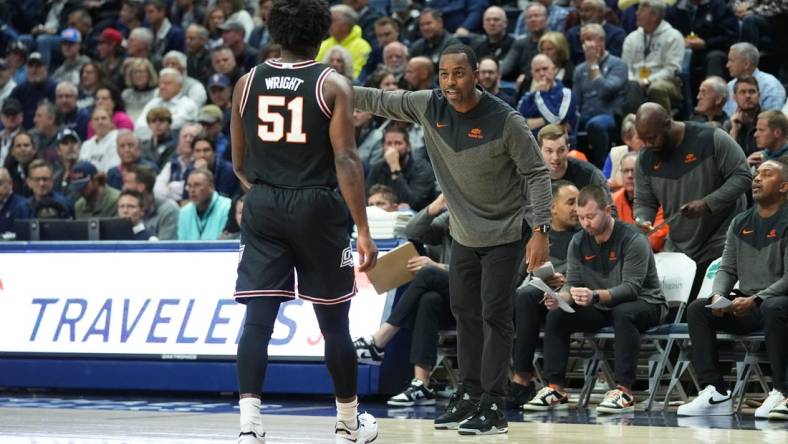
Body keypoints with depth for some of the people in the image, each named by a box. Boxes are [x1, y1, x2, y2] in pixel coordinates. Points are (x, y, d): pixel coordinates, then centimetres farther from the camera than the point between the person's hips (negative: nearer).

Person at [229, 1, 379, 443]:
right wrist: (364, 230, -11)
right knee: (334, 321, 10)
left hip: (263, 207, 2)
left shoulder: (248, 83, 6)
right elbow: (346, 160, -12)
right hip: (317, 206, -2)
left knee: (258, 318, -1)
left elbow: (239, 163, 12)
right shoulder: (334, 85, -5)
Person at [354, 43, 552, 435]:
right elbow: (381, 102, 5)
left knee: (495, 317, -8)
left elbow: (537, 174, -16)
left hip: (504, 234, -6)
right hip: (463, 234, 6)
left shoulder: (505, 121, -22)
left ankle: (493, 408, -8)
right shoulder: (429, 106, -8)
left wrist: (540, 230, -22)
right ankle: (469, 395, 21)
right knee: (465, 314, 11)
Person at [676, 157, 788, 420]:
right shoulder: (740, 224, 14)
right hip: (744, 304, 6)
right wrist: (718, 296, -9)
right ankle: (715, 392, -24)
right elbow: (727, 269, 13)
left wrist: (755, 300, -24)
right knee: (697, 309, -16)